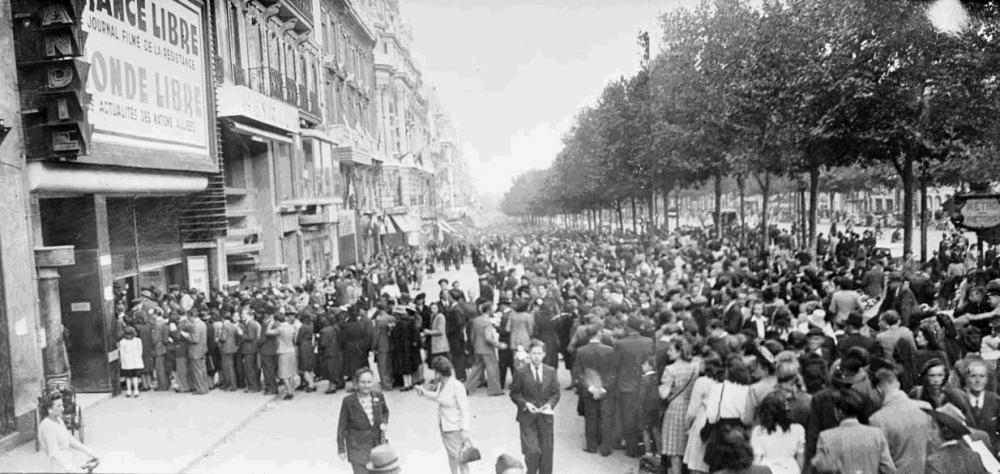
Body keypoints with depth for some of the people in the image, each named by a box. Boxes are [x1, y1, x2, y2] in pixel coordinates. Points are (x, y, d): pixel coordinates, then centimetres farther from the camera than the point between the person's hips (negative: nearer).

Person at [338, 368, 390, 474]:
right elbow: (342, 426, -5)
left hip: (378, 443, 4)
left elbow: (385, 411, 18)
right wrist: (341, 448, -4)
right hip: (357, 446, -4)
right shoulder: (348, 401, -13)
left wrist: (384, 422, -2)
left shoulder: (379, 396, -3)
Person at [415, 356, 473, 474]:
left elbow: (465, 409, -23)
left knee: (459, 457, 0)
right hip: (445, 425, 8)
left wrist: (465, 430, -26)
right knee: (451, 455, 21)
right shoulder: (442, 384, -1)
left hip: (456, 427, -8)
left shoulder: (456, 386, -25)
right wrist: (424, 393, 20)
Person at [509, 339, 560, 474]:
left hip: (545, 416, 3)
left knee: (547, 452, 9)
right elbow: (514, 393, 0)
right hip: (527, 417, -3)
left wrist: (550, 404, -11)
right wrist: (525, 404, -14)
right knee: (532, 451, -10)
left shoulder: (551, 371, 3)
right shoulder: (521, 373, -5)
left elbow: (556, 393, 8)